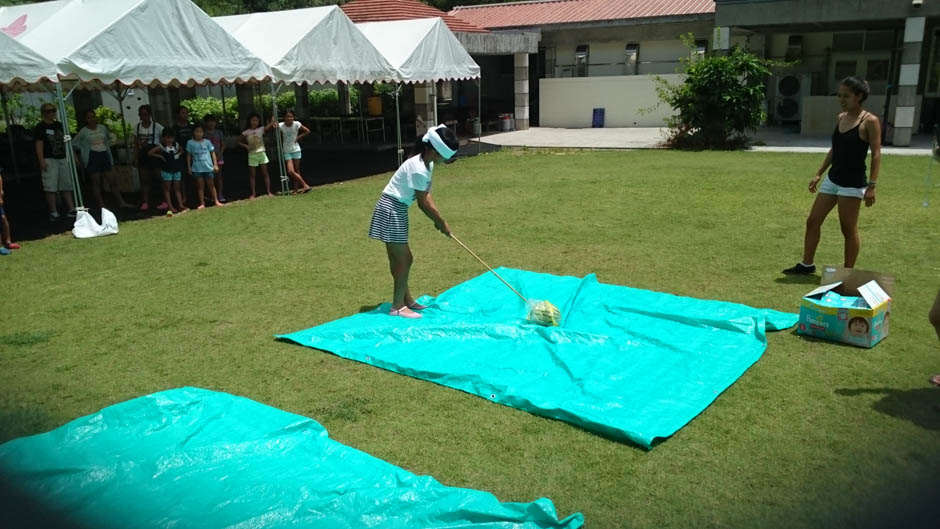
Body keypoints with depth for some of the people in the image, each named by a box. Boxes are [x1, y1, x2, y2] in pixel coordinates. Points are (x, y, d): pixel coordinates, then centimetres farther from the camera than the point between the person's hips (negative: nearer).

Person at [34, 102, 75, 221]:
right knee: (50, 187, -7)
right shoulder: (40, 127, -1)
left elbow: (66, 142, 20)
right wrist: (42, 161, -16)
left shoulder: (59, 125, 16)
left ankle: (72, 209, 10)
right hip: (49, 160, -6)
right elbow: (39, 145, -8)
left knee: (66, 186, 7)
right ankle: (54, 212, -5)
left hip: (63, 159, 6)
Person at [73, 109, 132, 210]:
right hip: (92, 157, -4)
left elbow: (109, 137, 28)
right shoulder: (84, 131, -2)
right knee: (96, 181, 0)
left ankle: (121, 202, 6)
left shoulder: (102, 128, 9)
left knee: (112, 180, 4)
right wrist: (84, 149, -3)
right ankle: (101, 204, 2)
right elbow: (74, 143, 0)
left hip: (104, 155, 4)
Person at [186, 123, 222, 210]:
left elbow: (212, 153, 5)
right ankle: (202, 203, 11)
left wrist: (215, 164, 1)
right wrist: (189, 167, 5)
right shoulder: (190, 143, 0)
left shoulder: (207, 142, 0)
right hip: (197, 168, 0)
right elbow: (189, 155, 6)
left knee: (211, 184, 8)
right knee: (200, 186, 6)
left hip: (208, 167, 0)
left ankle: (216, 201, 16)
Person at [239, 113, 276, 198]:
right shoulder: (246, 132, 0)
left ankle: (269, 192, 8)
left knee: (265, 173, 3)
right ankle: (253, 193, 8)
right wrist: (246, 146, -8)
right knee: (252, 175, 3)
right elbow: (239, 141, 7)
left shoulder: (261, 129, -1)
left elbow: (270, 125, -13)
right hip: (252, 154, 0)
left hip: (261, 153, 0)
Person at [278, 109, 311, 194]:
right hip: (287, 151, 1)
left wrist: (298, 137, -8)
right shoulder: (281, 126, -6)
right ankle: (305, 185, -3)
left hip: (296, 150, -1)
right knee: (290, 171, -10)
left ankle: (296, 188, 14)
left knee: (297, 170, 4)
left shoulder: (296, 124, -8)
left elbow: (307, 131, 1)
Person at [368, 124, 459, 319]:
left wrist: (438, 220, -1)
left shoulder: (427, 164, 6)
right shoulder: (418, 169, -25)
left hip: (397, 210, 10)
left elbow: (426, 195, 8)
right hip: (391, 210, -10)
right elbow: (423, 203, -17)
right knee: (403, 259, -5)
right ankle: (398, 306, 5)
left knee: (400, 258, 17)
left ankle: (406, 300, 28)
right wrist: (442, 223, -6)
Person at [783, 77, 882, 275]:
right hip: (832, 179, 8)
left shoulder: (870, 121, -12)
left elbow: (876, 154, -14)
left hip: (853, 183, -7)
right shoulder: (841, 117, 9)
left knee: (848, 229, 2)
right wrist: (819, 173, 14)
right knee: (812, 221, 9)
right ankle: (806, 264, 21)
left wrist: (872, 185, -19)